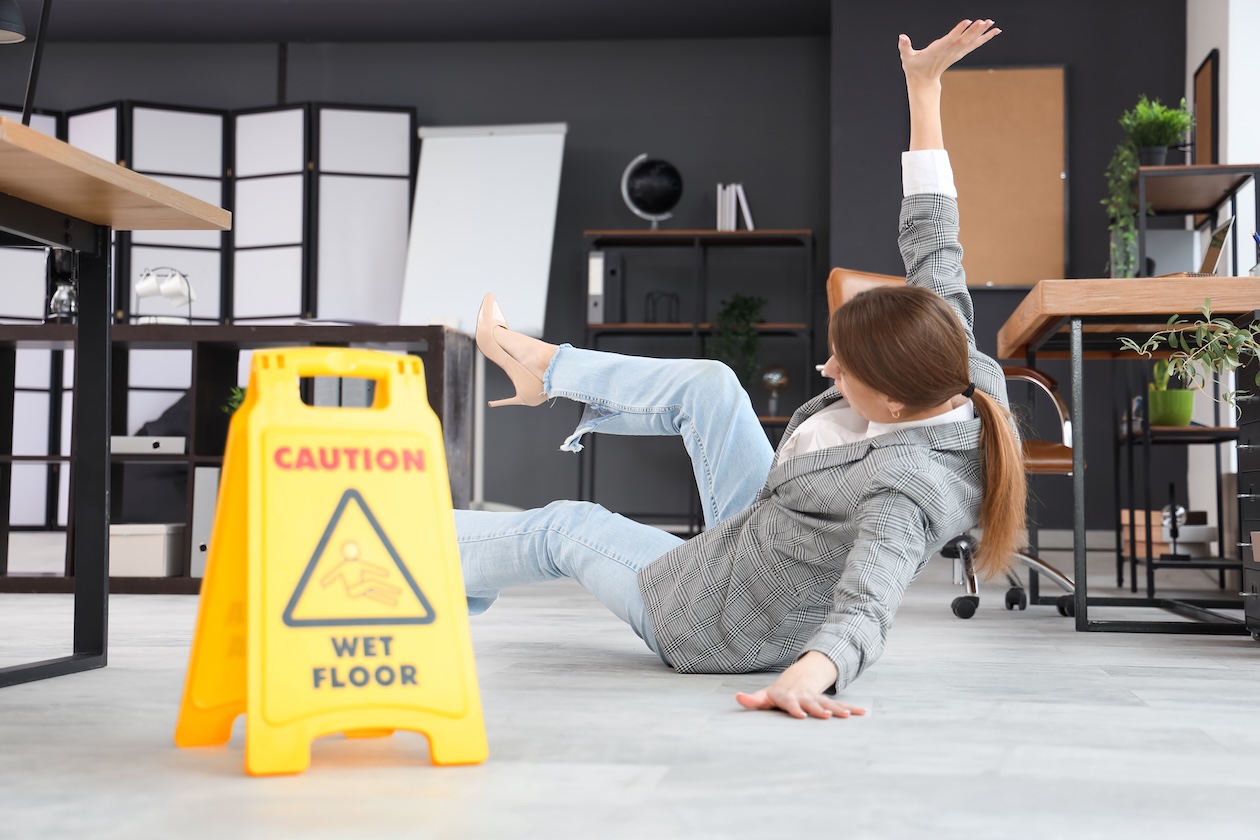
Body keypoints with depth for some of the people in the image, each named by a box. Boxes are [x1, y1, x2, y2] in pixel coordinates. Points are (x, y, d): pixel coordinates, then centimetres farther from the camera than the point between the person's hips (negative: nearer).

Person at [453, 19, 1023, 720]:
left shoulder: (906, 490, -40)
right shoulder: (958, 369, -18)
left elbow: (866, 607, -51)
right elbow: (933, 240, -10)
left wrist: (806, 675, -73)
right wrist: (924, 87, -9)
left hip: (712, 624, -8)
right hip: (765, 535, 8)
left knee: (563, 530, 9)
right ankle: (545, 368, 40)